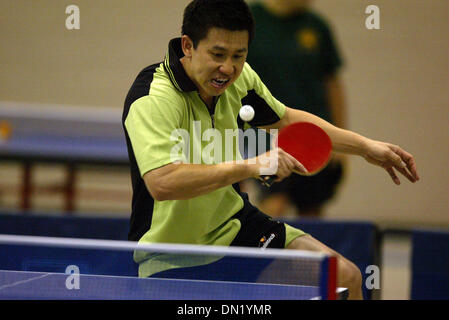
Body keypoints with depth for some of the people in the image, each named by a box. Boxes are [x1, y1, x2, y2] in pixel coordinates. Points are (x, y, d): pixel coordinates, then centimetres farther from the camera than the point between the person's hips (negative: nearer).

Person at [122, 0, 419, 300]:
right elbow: (162, 183, -43)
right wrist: (250, 166, -40)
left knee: (346, 276, 0)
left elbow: (286, 118, 18)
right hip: (169, 250, -7)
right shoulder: (152, 99, -27)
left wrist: (366, 146, 14)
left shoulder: (237, 77, -4)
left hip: (232, 226, 7)